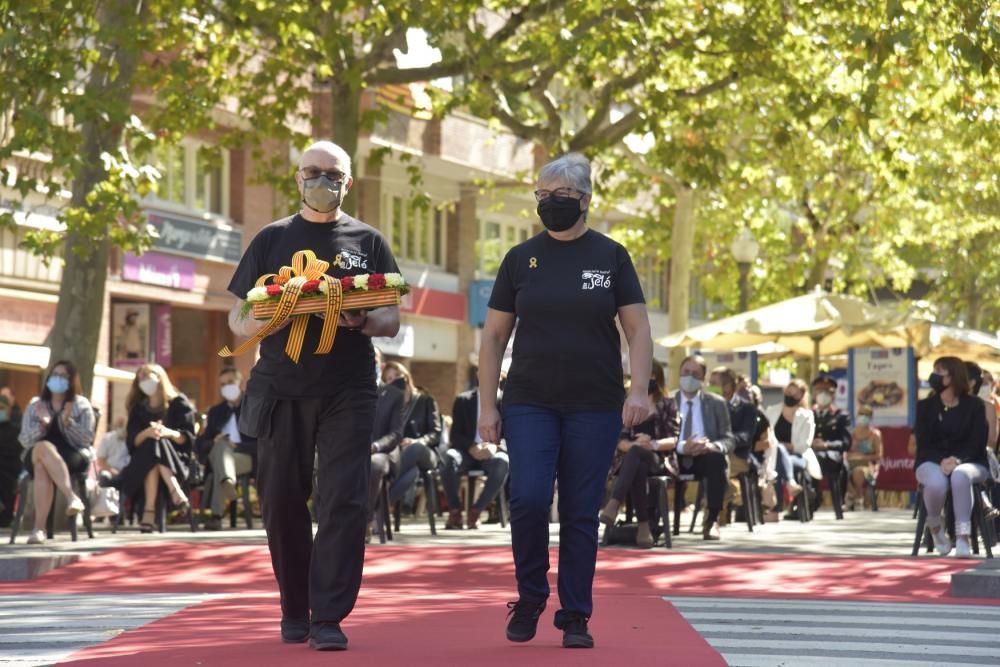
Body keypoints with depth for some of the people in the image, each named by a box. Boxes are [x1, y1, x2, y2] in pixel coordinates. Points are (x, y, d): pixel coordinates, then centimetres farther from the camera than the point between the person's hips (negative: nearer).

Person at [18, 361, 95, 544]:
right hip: (36, 457, 2)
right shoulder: (35, 405, 16)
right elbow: (24, 440, 7)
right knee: (43, 447, -38)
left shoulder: (82, 405, 11)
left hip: (73, 457, -2)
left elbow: (87, 439, 0)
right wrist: (42, 425, -12)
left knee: (42, 466, -37)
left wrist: (68, 422, -16)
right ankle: (72, 497, -49)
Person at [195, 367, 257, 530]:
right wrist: (214, 442, -9)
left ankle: (217, 516, -54)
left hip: (247, 458, -2)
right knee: (221, 444, -36)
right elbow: (200, 442, 16)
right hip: (216, 456, 2)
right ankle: (228, 483, -69)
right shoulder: (216, 411, 27)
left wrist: (237, 446, -16)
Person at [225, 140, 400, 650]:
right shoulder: (273, 239, 11)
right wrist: (256, 326, -14)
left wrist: (363, 321, -15)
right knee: (282, 502, 4)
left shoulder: (367, 242, 10)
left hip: (348, 392, -1)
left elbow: (392, 321, 7)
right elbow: (237, 316, 9)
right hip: (281, 391, 1)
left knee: (344, 502, -9)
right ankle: (294, 611, 19)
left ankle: (328, 620, -9)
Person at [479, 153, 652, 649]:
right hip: (530, 403, 1)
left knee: (581, 513, 1)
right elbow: (494, 335, 8)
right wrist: (487, 404, 2)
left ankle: (575, 617, 10)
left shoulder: (610, 257, 4)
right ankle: (530, 599, 8)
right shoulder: (521, 258, 6)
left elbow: (638, 330, 2)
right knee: (527, 500, -13)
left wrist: (638, 391, -12)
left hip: (594, 406, 0)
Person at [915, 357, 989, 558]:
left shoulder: (974, 405, 2)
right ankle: (934, 525, -4)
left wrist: (957, 460, -24)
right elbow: (923, 445, -1)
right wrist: (942, 461, -22)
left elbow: (977, 443, -5)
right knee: (936, 483, -37)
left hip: (968, 462, -1)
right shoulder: (925, 406, 6)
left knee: (960, 476, -40)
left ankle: (963, 537, -41)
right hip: (932, 462, 1)